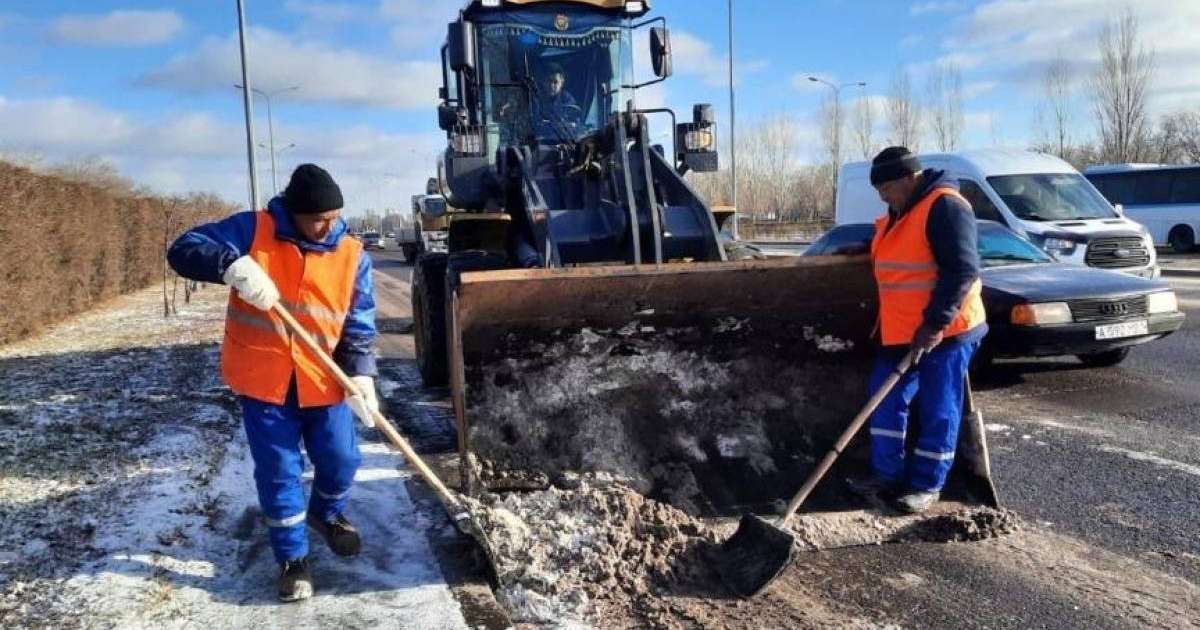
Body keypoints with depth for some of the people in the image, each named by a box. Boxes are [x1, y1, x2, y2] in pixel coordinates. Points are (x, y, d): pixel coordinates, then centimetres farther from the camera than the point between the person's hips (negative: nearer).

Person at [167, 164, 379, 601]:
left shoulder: (353, 255, -4)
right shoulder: (254, 231, -9)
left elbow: (359, 327, -2)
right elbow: (184, 250, -14)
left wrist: (359, 375, -18)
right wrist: (232, 265, -33)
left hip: (324, 382, 2)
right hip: (262, 381, -2)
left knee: (341, 459, 10)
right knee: (278, 472, 4)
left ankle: (327, 515, 43)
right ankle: (292, 558, 21)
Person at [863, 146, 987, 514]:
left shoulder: (945, 207, -16)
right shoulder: (898, 213, 14)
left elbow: (962, 270, -22)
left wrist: (935, 323, -24)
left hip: (945, 332, -9)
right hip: (901, 331, 10)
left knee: (939, 410, 2)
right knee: (887, 401, 11)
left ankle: (927, 486, 12)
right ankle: (889, 476, 22)